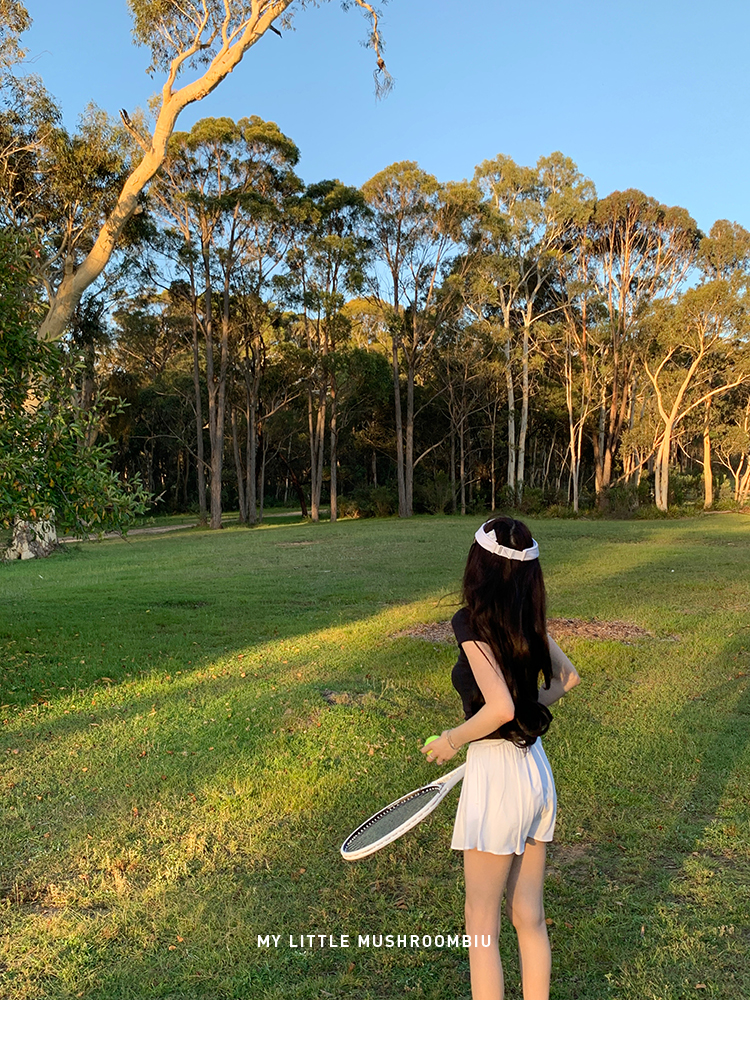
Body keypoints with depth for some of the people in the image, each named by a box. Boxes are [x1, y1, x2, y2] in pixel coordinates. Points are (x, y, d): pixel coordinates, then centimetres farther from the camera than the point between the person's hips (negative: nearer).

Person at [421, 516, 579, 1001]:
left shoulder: (473, 622, -18)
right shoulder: (529, 620, 2)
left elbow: (500, 708, -26)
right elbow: (567, 677, 16)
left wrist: (452, 739, -11)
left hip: (496, 777, -7)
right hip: (536, 768, 7)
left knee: (482, 930, 9)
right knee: (530, 920, 20)